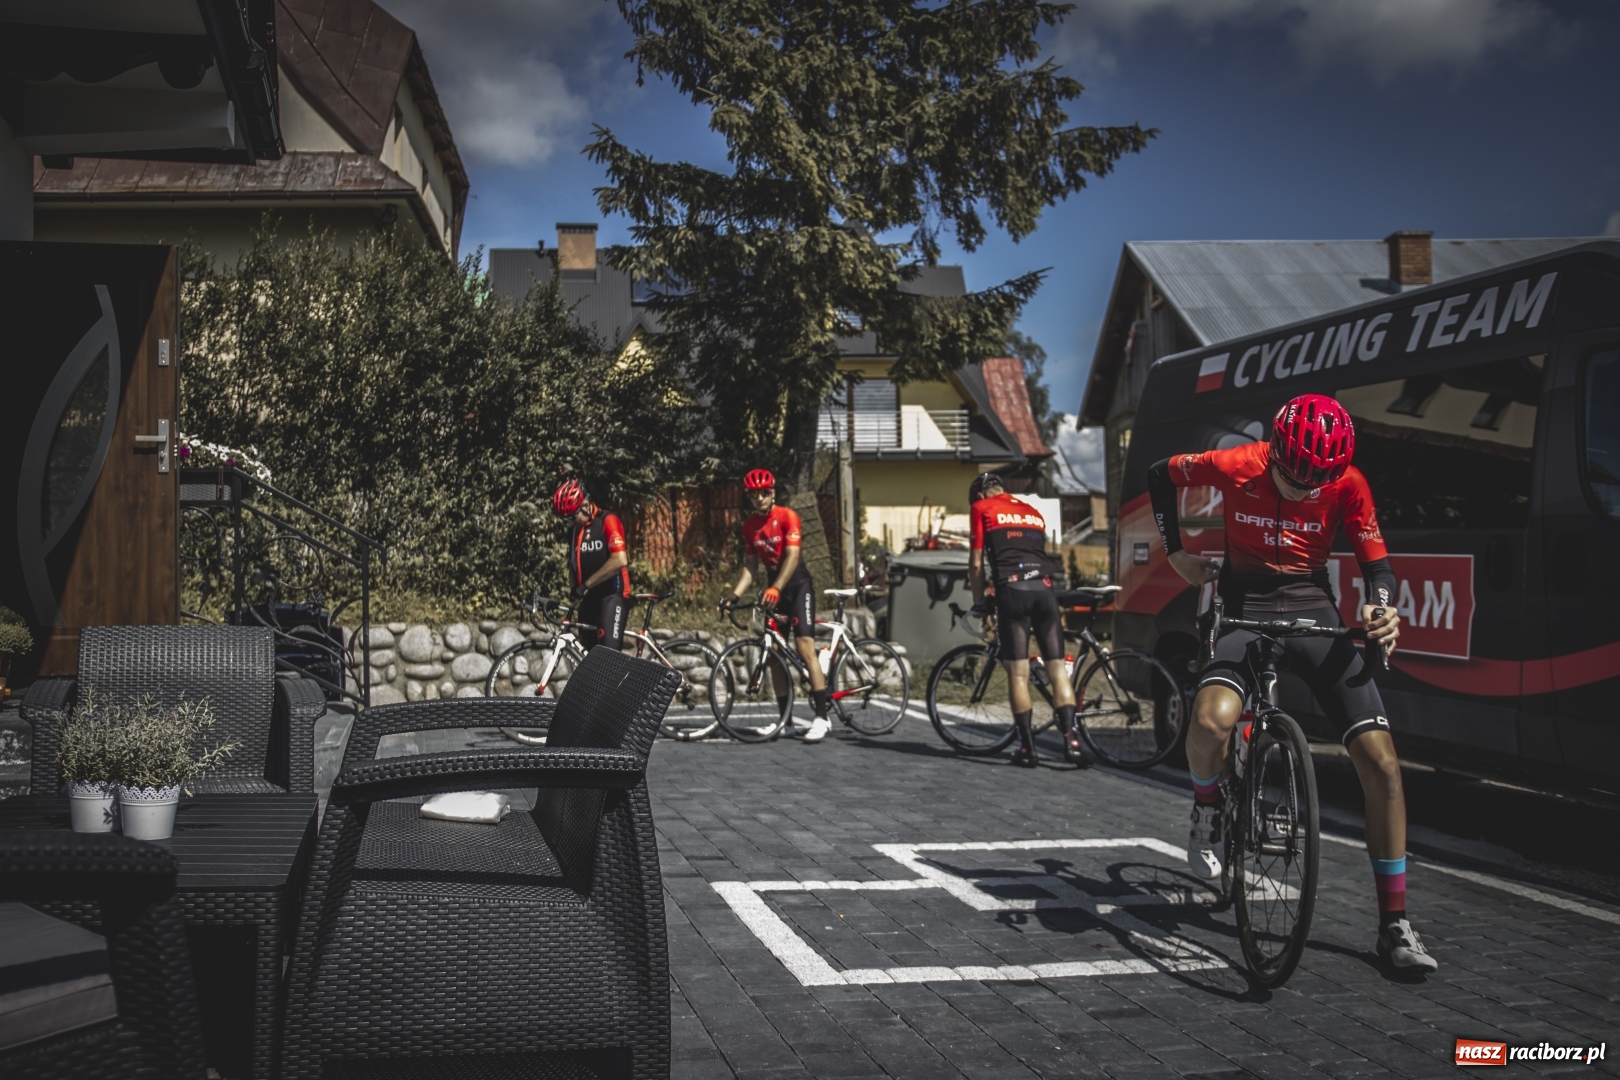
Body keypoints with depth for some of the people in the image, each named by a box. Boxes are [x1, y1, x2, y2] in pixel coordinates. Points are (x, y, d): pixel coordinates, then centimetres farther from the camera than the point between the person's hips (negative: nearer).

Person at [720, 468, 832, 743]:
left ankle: (822, 717, -20)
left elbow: (792, 556, -23)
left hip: (798, 585, -6)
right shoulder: (749, 526, 5)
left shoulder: (787, 517, -13)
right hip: (774, 590, 7)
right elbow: (750, 565, 6)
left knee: (805, 646, -18)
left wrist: (775, 589, -35)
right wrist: (734, 595, -8)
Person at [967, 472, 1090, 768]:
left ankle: (1027, 747, -1)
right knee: (1056, 666, 4)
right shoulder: (1033, 512, 28)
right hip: (1044, 588, 4)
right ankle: (1071, 739, -7)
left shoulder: (981, 508, 14)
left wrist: (979, 600, 21)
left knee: (1018, 673, -1)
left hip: (1012, 589, -4)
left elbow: (976, 561, 11)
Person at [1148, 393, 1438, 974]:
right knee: (1211, 720, -34)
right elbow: (1160, 474, 5)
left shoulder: (1348, 484, -10)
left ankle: (1394, 924, 2)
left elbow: (1376, 560, -4)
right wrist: (1176, 552, 1)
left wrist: (1380, 609, -25)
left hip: (1315, 611, 2)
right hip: (1247, 606, -1)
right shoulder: (1236, 466, -13)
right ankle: (1207, 812, 2)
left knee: (1382, 762, -10)